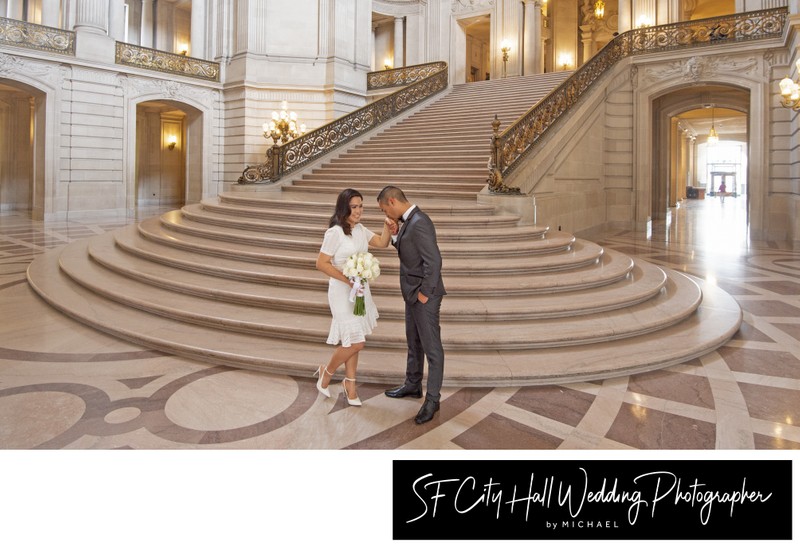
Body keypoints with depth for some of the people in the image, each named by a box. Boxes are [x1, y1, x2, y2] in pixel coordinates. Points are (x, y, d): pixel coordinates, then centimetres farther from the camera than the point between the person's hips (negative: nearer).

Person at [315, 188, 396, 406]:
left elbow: (382, 243, 8)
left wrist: (387, 227, -11)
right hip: (342, 291, -7)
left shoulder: (361, 230, 5)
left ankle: (350, 383, 27)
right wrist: (347, 280, -20)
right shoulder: (335, 232, -17)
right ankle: (326, 372, 18)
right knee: (355, 342, -6)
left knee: (353, 340, 14)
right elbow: (321, 263, -17)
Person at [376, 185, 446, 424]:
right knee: (413, 342, 22)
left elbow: (434, 261, -26)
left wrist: (425, 293, -18)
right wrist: (395, 235, 2)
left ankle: (432, 399, 13)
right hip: (413, 293, 10)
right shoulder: (409, 221, 9)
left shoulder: (419, 223, -23)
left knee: (431, 347, 2)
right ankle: (412, 385, 38)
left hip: (424, 296, -10)